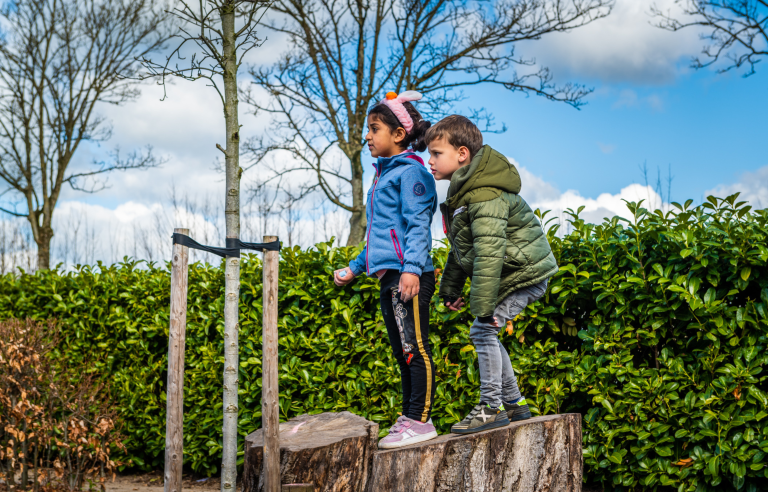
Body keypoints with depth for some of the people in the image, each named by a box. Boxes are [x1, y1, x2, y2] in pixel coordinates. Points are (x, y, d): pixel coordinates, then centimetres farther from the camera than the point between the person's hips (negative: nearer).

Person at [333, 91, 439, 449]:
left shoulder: (410, 171, -5)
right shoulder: (384, 175, 23)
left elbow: (417, 224, -15)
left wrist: (412, 267, -26)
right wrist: (355, 268, 31)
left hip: (409, 277, -10)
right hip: (389, 278, 10)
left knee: (415, 349, -8)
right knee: (403, 353, 12)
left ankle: (420, 421, -6)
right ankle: (409, 417, 17)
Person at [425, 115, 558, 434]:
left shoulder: (485, 196, -25)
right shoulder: (461, 191, 9)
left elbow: (489, 253, -31)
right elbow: (460, 248, 19)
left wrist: (484, 306, -32)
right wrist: (450, 288, 20)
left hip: (523, 273, -10)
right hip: (515, 272, 10)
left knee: (482, 330, -14)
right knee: (485, 334, 13)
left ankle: (492, 407, -6)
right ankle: (515, 403, 23)